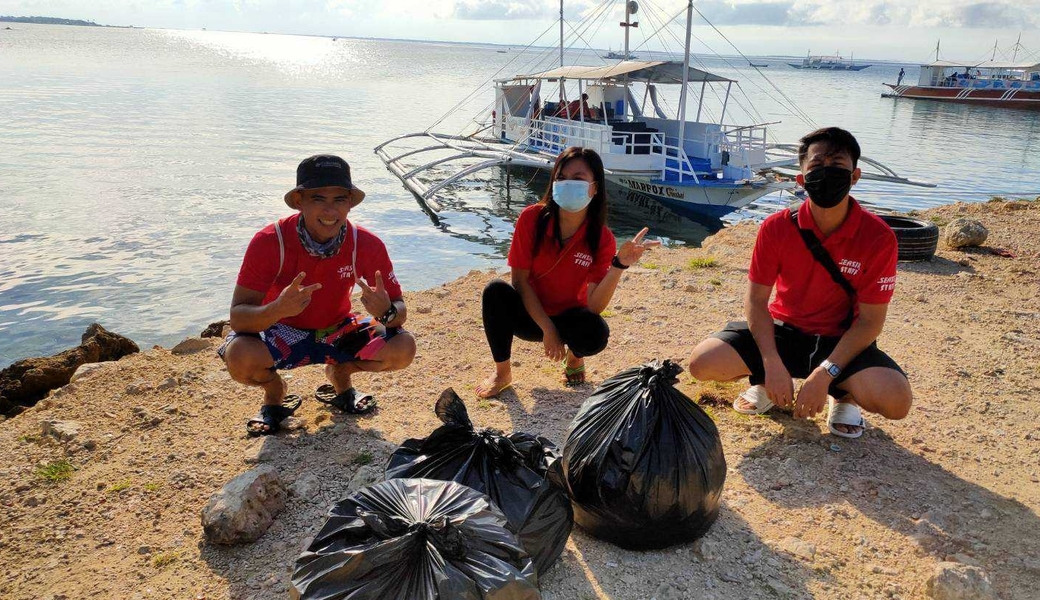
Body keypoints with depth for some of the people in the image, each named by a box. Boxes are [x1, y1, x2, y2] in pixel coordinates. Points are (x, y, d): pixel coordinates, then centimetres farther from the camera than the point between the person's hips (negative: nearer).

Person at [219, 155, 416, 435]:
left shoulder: (366, 244, -20)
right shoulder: (270, 241, -25)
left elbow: (400, 309, -13)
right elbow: (237, 317, -26)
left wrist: (386, 312, -39)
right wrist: (277, 309, -49)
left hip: (337, 330, 2)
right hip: (281, 331, -2)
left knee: (403, 348, -22)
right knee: (239, 357, -34)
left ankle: (340, 374, 10)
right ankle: (275, 391, 4)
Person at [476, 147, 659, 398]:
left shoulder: (602, 239, -17)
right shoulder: (532, 218, -17)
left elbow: (594, 305, -24)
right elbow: (520, 279, -14)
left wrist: (620, 264, -38)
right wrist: (547, 328, -20)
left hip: (568, 317, 0)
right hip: (529, 313, 1)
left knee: (596, 333, -33)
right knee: (496, 291, -31)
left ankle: (574, 356, 7)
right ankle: (502, 372, -9)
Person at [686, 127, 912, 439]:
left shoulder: (878, 237, -16)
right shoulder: (777, 227, -13)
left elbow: (870, 320, -13)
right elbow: (756, 299, -8)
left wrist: (824, 374, -24)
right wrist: (772, 364, -20)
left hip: (841, 340, -1)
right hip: (782, 330, 2)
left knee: (896, 401, -29)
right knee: (703, 362, -20)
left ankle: (844, 394, 9)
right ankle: (766, 382, 14)